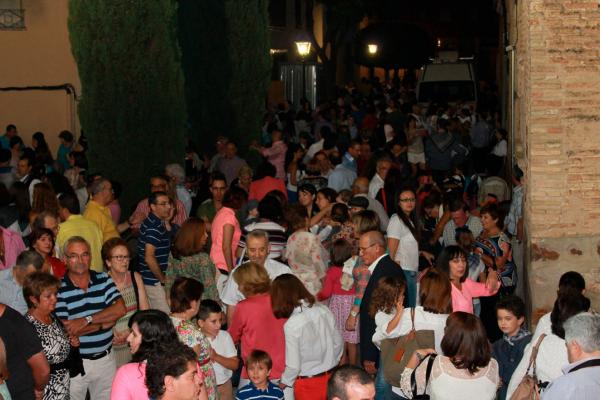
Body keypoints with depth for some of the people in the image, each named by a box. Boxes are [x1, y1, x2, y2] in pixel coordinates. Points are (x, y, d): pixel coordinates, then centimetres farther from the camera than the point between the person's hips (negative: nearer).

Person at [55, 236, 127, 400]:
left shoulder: (104, 280, 2)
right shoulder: (59, 289, -11)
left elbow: (121, 308, -11)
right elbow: (67, 330, -18)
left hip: (106, 359, 4)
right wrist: (106, 321, -12)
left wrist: (86, 320, -21)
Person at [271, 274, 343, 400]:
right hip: (330, 378, 5)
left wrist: (284, 382, 2)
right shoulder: (324, 310, -7)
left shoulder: (291, 325, -21)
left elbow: (294, 365, -17)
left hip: (307, 383, -4)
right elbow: (338, 344, 3)